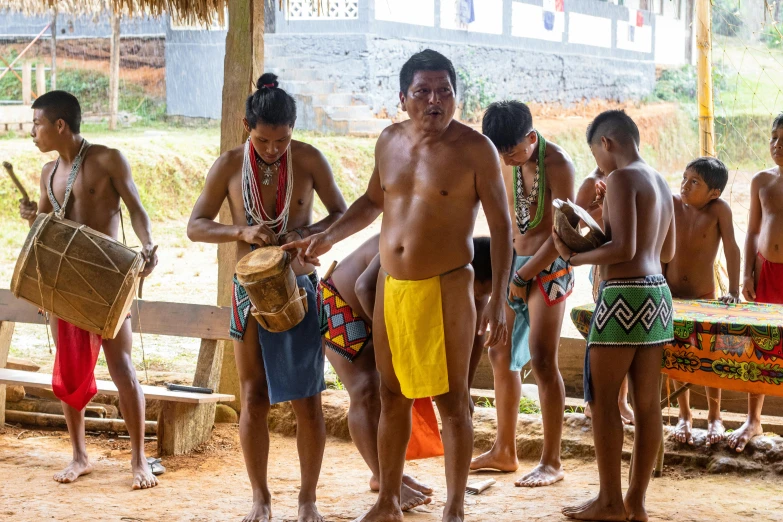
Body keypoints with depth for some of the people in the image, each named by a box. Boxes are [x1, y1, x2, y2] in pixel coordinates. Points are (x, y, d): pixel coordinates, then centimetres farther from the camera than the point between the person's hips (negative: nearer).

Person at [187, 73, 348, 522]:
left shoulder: (309, 159, -6)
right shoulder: (229, 165, -5)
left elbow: (341, 213, 1)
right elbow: (196, 225, -2)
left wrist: (307, 235, -19)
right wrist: (242, 232, -20)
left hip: (301, 286, 0)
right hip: (251, 289, 1)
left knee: (307, 399, 0)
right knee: (254, 398, 4)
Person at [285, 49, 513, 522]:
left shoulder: (474, 148, -8)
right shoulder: (390, 142, 8)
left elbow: (502, 226, -7)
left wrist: (498, 301, -12)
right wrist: (326, 239, 15)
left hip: (446, 289, -5)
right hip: (391, 288, 5)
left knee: (452, 400, 3)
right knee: (394, 396, 14)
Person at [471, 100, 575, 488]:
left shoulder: (557, 164, -16)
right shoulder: (508, 164, 6)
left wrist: (523, 276, -14)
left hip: (548, 268, -8)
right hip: (514, 265, 8)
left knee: (542, 360, -10)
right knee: (501, 355, 9)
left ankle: (551, 462, -4)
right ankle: (504, 451, 21)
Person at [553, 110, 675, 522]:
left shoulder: (621, 178, -11)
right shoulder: (660, 182, 16)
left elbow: (623, 248, -20)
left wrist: (575, 257, -8)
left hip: (624, 295, -9)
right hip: (657, 292, 9)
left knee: (602, 398, 0)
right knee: (647, 403, 8)